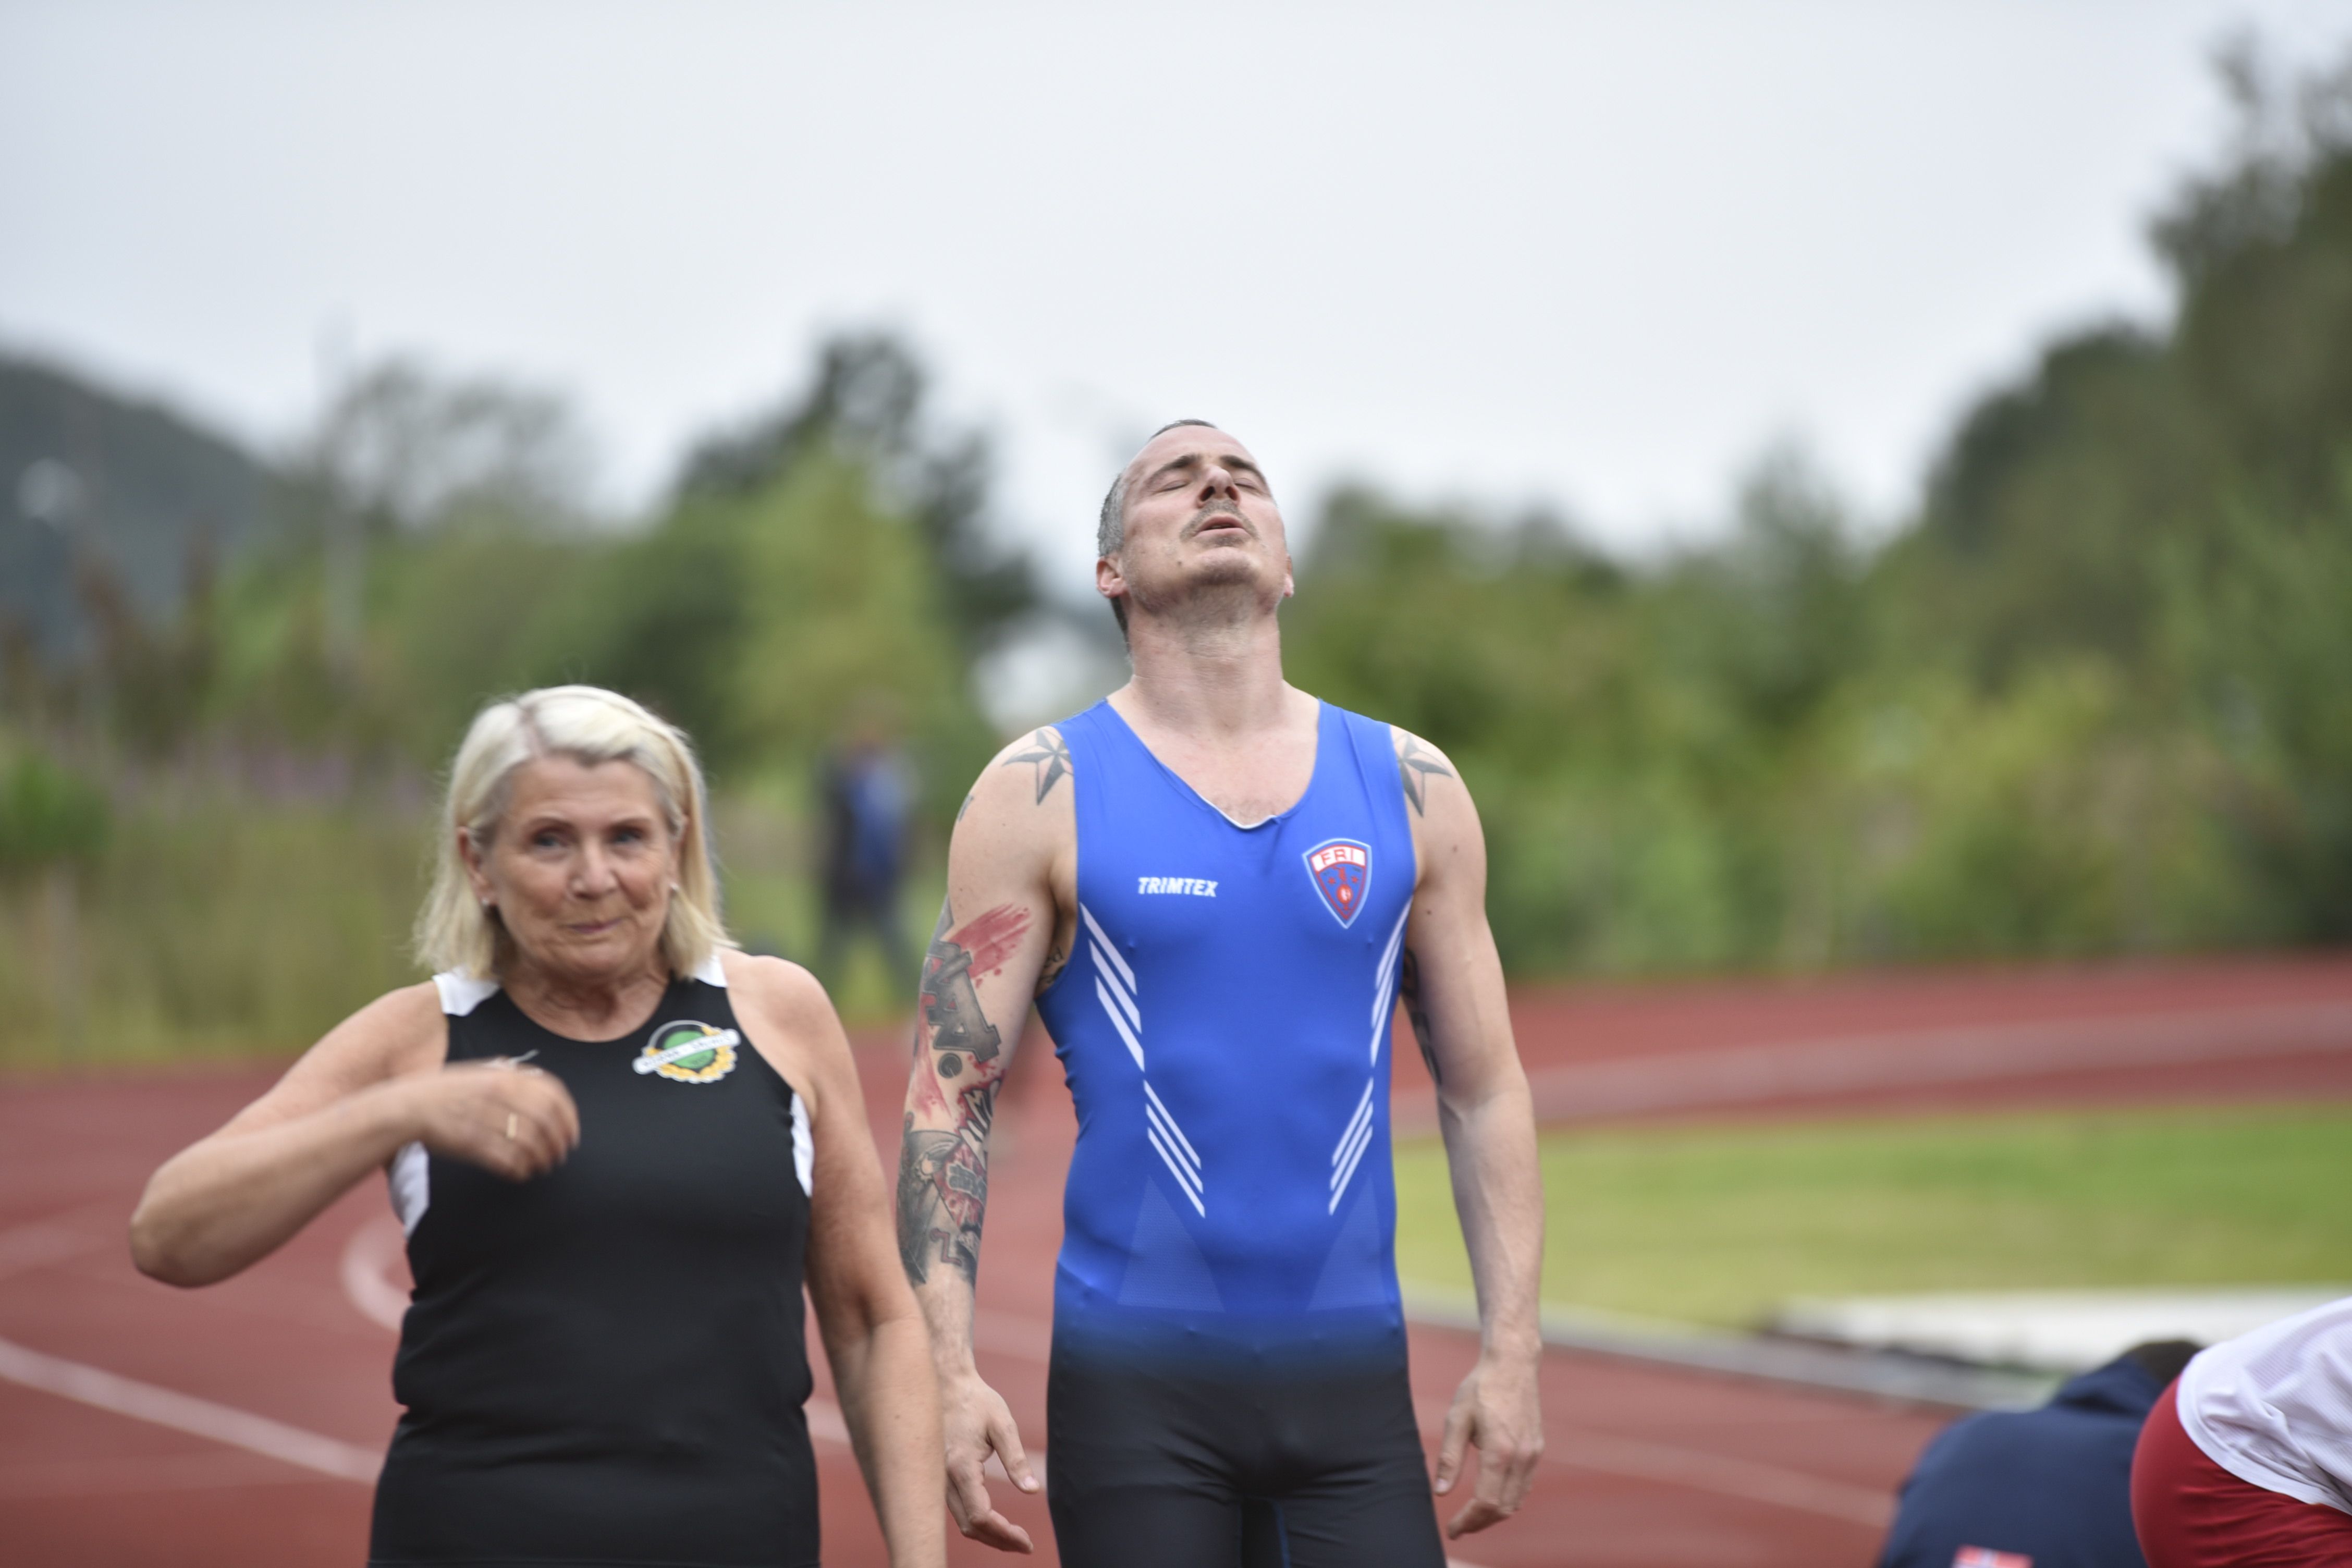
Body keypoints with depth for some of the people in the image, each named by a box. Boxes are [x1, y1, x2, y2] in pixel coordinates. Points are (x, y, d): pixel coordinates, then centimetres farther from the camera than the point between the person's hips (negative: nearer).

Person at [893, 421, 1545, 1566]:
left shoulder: (1408, 789, 9)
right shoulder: (1043, 793, 1)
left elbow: (1483, 1091, 11)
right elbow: (949, 1095, -2)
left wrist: (1511, 1351, 3)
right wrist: (948, 1373, -12)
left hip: (1352, 1378, 2)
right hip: (1134, 1381, -2)